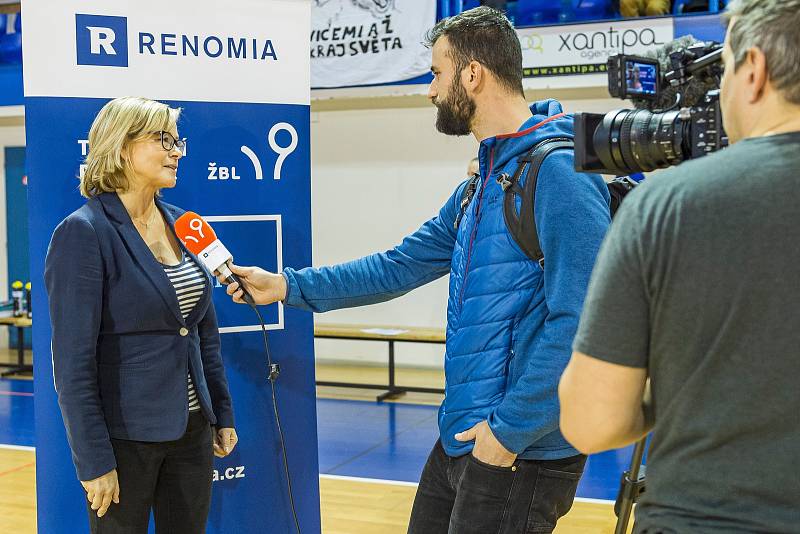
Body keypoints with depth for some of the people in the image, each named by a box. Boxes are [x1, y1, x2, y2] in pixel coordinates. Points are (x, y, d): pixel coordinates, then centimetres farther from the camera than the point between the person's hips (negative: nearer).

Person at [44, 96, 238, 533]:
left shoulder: (181, 224, 6)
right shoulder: (84, 232, -14)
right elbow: (73, 361, -17)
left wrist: (222, 414, 13)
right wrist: (94, 460, -17)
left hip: (191, 430, 6)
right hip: (125, 437, -6)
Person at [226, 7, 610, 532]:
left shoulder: (557, 168, -17)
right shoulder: (481, 183, 14)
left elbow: (579, 322, -23)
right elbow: (401, 266, 19)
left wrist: (511, 430, -19)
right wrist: (286, 285, 18)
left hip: (522, 450, -9)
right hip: (462, 438, 9)